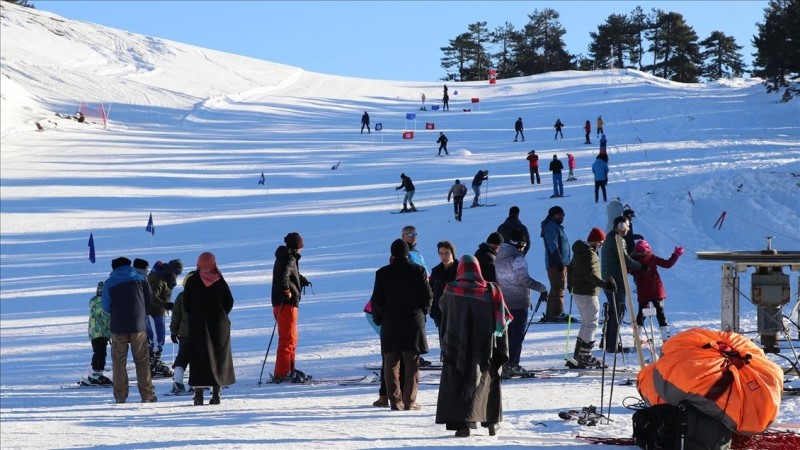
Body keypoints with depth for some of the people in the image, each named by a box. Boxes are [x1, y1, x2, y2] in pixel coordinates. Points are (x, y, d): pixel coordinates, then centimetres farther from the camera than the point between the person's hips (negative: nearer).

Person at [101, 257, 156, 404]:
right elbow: (149, 300, 6)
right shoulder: (140, 278, 3)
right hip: (138, 326, 1)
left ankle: (120, 396, 3)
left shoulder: (109, 283, 0)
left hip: (118, 327, -1)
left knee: (119, 361, 7)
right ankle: (147, 395, 4)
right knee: (142, 360, 7)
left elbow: (106, 307, 0)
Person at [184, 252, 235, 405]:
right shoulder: (220, 281, -1)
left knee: (199, 358, 1)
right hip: (219, 324, 1)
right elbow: (229, 302, 0)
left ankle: (199, 393, -6)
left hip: (197, 324, -1)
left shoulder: (192, 281, -3)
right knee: (219, 356, 7)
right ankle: (216, 392, 4)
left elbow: (186, 305, -2)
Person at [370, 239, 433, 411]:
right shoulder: (418, 271, -3)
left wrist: (378, 319, 13)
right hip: (414, 322, 0)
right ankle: (409, 401, 1)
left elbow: (376, 300, -2)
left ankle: (395, 401, 2)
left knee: (391, 364, 6)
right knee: (412, 364, 5)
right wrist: (422, 313, 15)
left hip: (390, 323, 0)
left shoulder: (382, 273, -3)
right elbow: (428, 297, -1)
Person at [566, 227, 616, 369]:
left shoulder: (580, 251, 13)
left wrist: (571, 285, 37)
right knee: (591, 324, -4)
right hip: (588, 294, -10)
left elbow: (571, 268, 24)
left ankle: (577, 357, 16)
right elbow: (590, 275, -26)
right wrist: (605, 284, -30)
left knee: (586, 324, 16)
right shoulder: (589, 253, -18)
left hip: (578, 292, 10)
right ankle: (585, 356, -5)